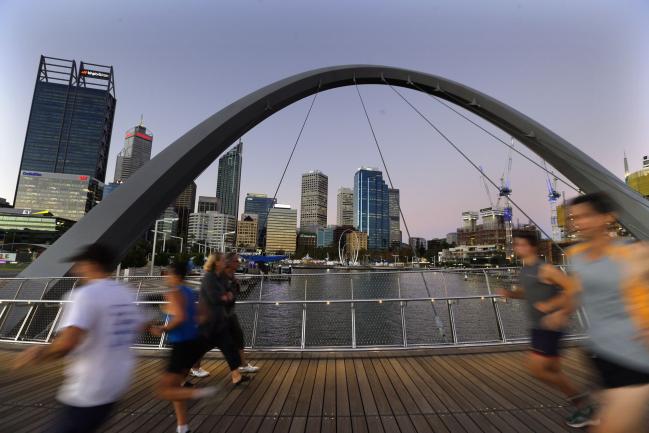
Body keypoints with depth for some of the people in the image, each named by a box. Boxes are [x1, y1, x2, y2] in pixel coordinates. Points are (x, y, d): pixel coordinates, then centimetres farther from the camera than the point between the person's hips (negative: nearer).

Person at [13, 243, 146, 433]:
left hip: (89, 390, -7)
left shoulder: (86, 293, -19)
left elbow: (67, 342, -28)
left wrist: (40, 353, -9)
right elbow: (138, 326, 15)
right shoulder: (126, 293, 2)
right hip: (117, 381, 8)